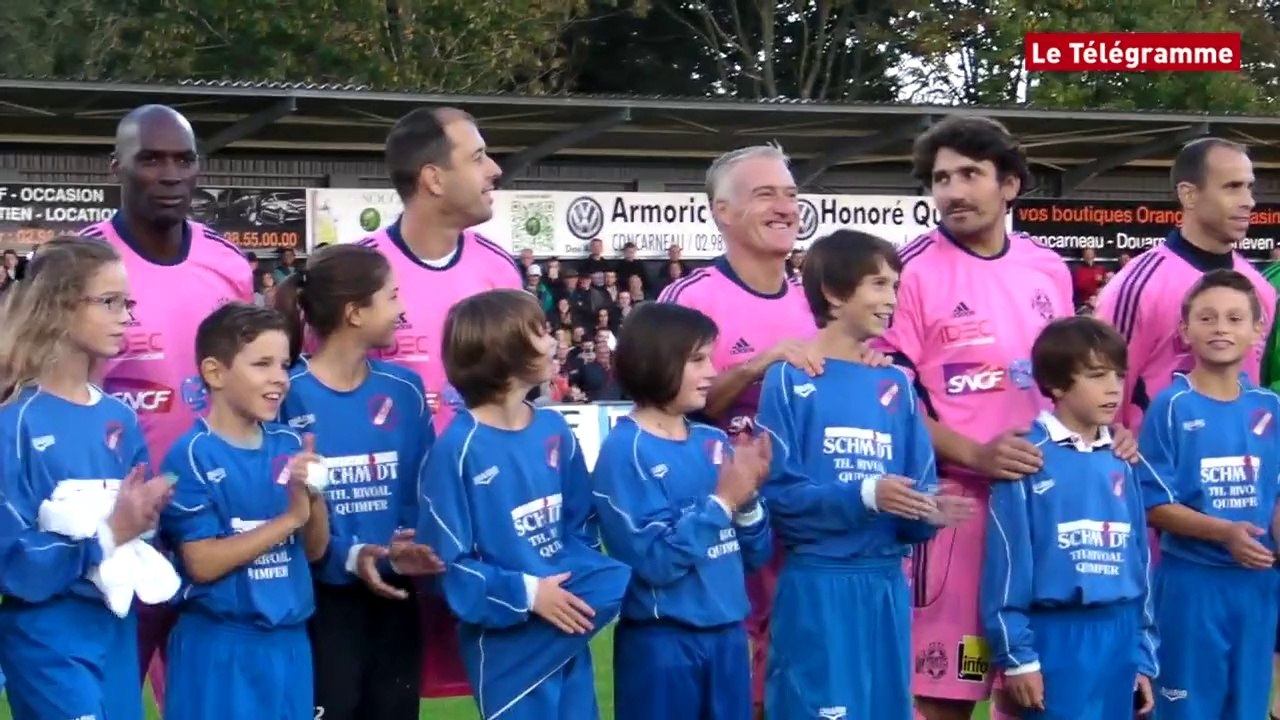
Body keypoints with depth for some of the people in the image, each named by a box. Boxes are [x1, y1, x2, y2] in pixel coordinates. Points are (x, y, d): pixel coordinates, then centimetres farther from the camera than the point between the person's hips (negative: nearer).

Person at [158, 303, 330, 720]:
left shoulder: (290, 446, 4)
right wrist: (290, 517, -17)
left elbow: (315, 550, 8)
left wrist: (315, 495, -10)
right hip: (219, 648, -5)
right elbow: (202, 563, -16)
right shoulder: (193, 455, -12)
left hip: (289, 642, 5)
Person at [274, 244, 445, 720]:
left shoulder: (404, 390, 5)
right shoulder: (288, 396, -12)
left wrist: (411, 544, -14)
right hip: (322, 601, -5)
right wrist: (347, 556, -25)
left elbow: (423, 489, 5)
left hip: (394, 599, 5)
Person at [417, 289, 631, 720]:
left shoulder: (554, 430, 7)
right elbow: (447, 561, -15)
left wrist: (584, 582, -6)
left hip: (566, 627, 7)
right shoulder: (459, 448, -15)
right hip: (507, 641, -7)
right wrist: (526, 593, -21)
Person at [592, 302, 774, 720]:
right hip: (661, 642, -6)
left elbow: (755, 555, 9)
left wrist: (748, 497, -8)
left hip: (727, 634, 6)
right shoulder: (625, 451, -11)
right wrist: (723, 501, -16)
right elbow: (656, 560, -20)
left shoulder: (716, 443, 6)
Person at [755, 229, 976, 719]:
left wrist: (929, 513, -12)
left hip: (886, 585, 6)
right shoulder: (790, 379, -5)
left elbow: (919, 490, 10)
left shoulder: (896, 385, 12)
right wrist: (865, 495, -22)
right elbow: (775, 492, -13)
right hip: (817, 586, -6)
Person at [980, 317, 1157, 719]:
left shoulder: (1120, 462, 10)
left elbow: (1139, 557, 14)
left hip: (1119, 637, 6)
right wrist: (1016, 654, -10)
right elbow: (1007, 558, -8)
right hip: (1054, 638, -6)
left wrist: (1143, 656, 13)